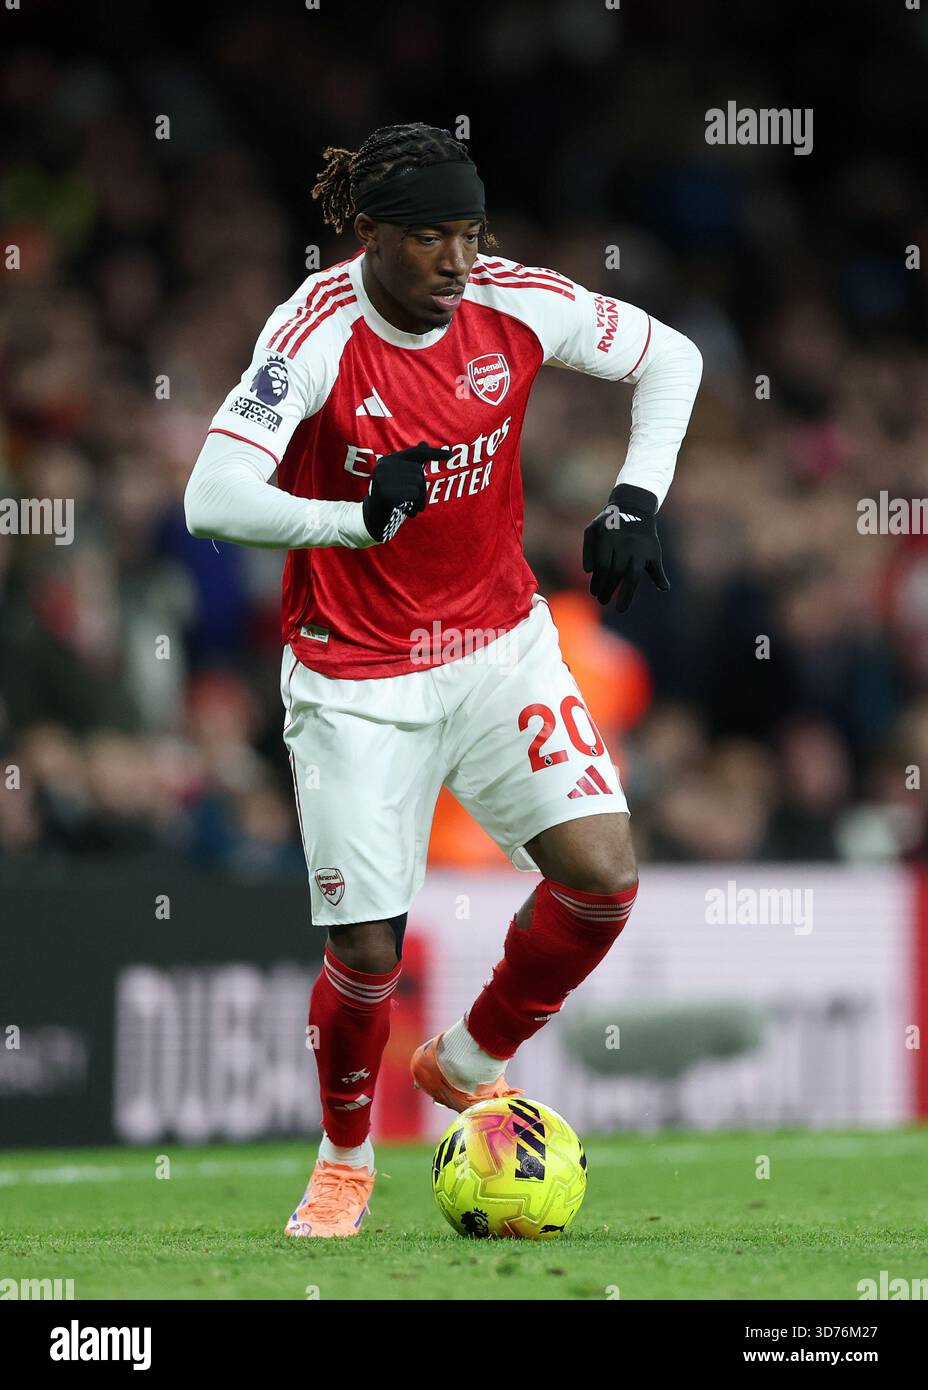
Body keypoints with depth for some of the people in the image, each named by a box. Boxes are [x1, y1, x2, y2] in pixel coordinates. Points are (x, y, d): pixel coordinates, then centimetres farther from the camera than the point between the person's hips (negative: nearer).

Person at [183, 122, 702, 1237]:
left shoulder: (514, 305, -10)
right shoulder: (317, 334, -21)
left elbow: (668, 359, 8)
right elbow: (212, 500, -30)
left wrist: (635, 503, -4)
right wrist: (358, 521, -43)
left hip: (499, 643, 4)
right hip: (355, 676, -4)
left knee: (604, 875, -13)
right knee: (367, 952, -6)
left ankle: (470, 1063, 14)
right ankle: (345, 1159, 24)